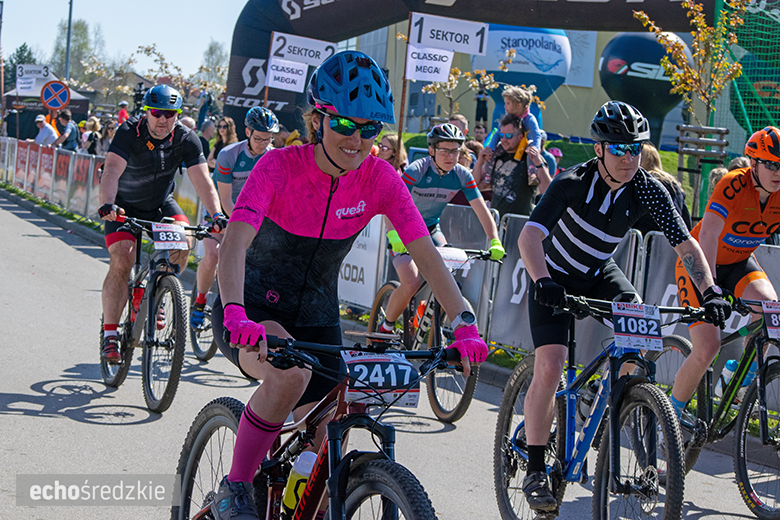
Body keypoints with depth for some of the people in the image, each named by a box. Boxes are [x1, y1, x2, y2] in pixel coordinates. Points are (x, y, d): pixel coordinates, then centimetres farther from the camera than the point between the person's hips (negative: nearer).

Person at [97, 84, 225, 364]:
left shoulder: (186, 139, -17)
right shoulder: (129, 133, -25)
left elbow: (202, 180, -25)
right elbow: (111, 171, -40)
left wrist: (217, 215, -41)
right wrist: (107, 204, -59)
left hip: (162, 204, 3)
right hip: (126, 205, -3)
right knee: (122, 261, -20)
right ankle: (109, 335, -13)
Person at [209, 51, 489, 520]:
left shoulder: (380, 179, -11)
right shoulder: (279, 167, -21)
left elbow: (427, 253, -15)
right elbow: (235, 243, -34)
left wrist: (464, 323, -29)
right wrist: (235, 314, -51)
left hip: (315, 317, 4)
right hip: (252, 311, -4)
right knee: (292, 372, -35)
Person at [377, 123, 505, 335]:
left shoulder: (462, 175, -12)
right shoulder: (416, 170, -26)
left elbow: (481, 210, -14)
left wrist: (495, 242, -29)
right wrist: (393, 234, -53)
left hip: (431, 230, 4)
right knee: (411, 284, -20)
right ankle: (385, 328, 2)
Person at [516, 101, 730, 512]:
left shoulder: (647, 191, -17)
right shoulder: (572, 183, -27)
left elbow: (686, 245, -15)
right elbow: (529, 236, -37)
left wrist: (711, 291, -30)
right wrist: (542, 282, -54)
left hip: (601, 275, 4)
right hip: (555, 279, -4)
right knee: (549, 369, -19)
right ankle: (535, 470, -7)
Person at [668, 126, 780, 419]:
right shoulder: (734, 184, -28)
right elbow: (708, 234, -38)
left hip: (739, 263, 5)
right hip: (699, 264, -5)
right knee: (707, 349, -15)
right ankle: (671, 413, 7)